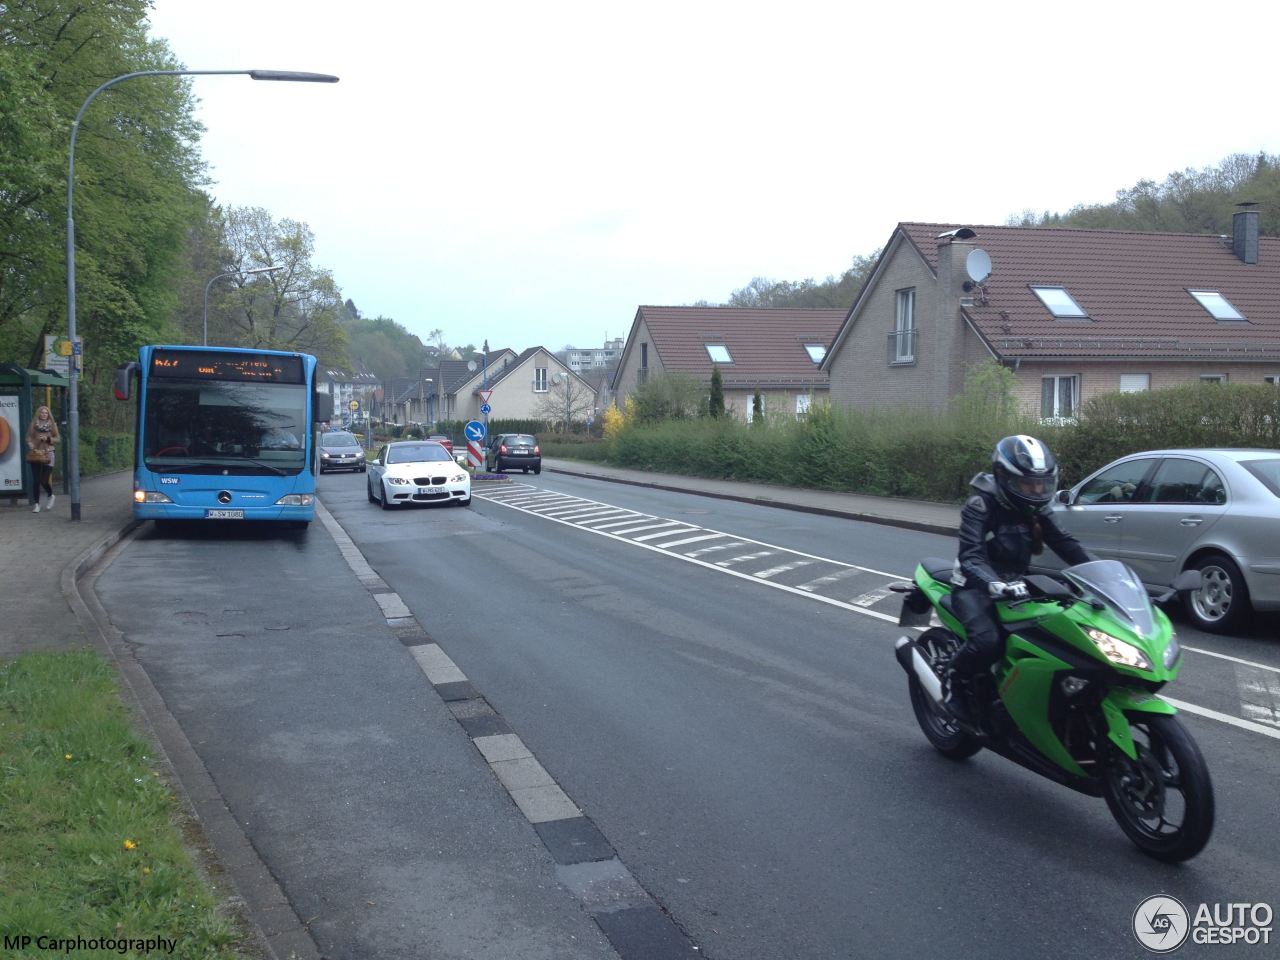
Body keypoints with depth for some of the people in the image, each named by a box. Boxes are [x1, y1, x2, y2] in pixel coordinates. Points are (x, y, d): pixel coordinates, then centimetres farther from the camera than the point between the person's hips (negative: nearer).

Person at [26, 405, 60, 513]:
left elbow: (57, 439, 5)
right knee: (36, 481, -1)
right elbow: (28, 438, 5)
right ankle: (37, 504, 6)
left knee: (44, 481, -5)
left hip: (47, 455, -1)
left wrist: (48, 439, -11)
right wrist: (32, 447, -11)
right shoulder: (33, 425, 7)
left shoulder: (52, 425, 5)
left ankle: (51, 496, 25)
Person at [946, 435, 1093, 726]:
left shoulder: (1034, 508, 4)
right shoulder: (980, 505, -18)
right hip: (976, 588, -7)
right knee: (987, 640, -32)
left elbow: (1063, 542, 4)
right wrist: (996, 585, -47)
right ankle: (956, 682, -2)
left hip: (1016, 586, 7)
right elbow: (970, 556, -29)